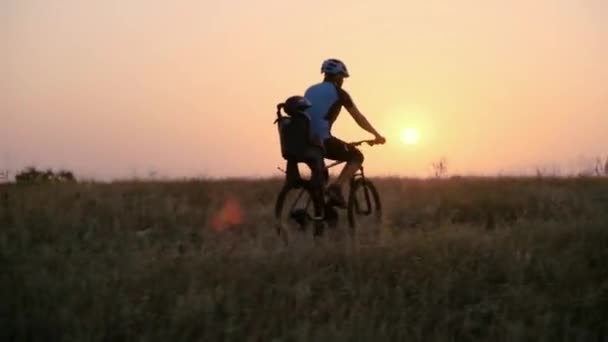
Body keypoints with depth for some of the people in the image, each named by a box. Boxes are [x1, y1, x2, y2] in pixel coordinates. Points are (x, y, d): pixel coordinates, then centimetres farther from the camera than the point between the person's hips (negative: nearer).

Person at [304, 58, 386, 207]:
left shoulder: (310, 90, 23)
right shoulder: (338, 92, 5)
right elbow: (359, 118, 11)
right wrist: (377, 135, 24)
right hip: (323, 140, -6)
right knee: (357, 156, 11)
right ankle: (336, 187, -9)